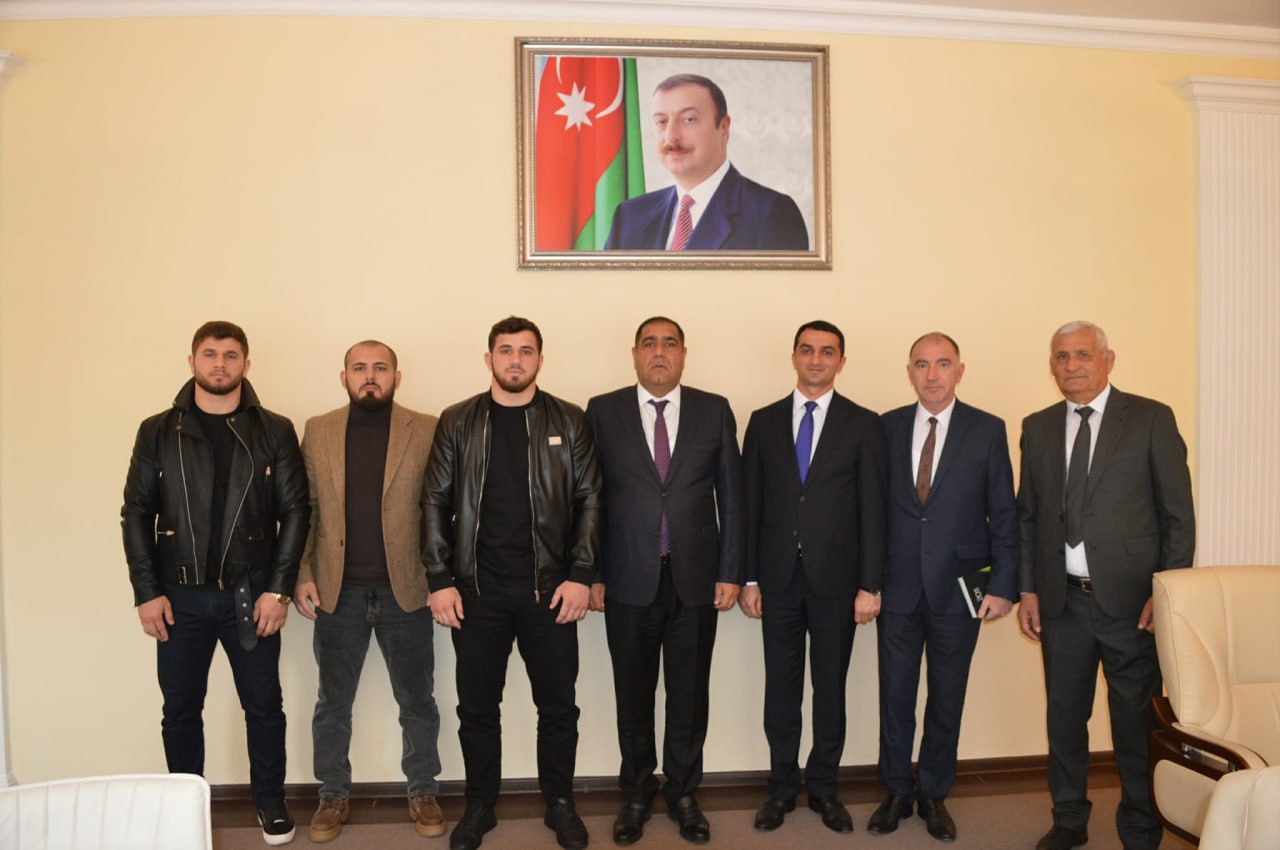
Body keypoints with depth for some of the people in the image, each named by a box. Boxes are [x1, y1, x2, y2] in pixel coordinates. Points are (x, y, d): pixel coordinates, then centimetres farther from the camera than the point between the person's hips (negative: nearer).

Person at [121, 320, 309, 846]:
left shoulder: (274, 431, 0)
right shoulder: (157, 432, 4)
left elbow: (295, 511, -2)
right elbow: (137, 514, 3)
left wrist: (278, 588, -8)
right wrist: (147, 591, -3)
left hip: (251, 595, -1)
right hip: (180, 597, 1)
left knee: (264, 705, 8)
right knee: (180, 708, 10)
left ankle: (271, 803, 25)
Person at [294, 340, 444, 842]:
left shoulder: (427, 432, -3)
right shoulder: (317, 432, 4)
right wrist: (302, 576, -3)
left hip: (405, 590, -1)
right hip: (337, 592, 2)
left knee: (416, 700, 12)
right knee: (333, 702, 14)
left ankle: (423, 791, 29)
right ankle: (333, 795, 32)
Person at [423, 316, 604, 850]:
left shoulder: (568, 422, 3)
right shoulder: (457, 423, 4)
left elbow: (589, 501, 1)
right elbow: (437, 503, 3)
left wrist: (581, 576, -7)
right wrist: (439, 581, -3)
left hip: (551, 590, 0)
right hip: (477, 591, 1)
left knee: (558, 705, 9)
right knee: (476, 707, 11)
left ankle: (560, 804, 28)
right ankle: (480, 806, 30)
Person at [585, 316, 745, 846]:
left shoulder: (715, 411, 3)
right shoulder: (603, 412, 1)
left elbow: (731, 497, 3)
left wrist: (730, 573, -1)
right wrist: (592, 574, -3)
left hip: (695, 578, 1)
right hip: (629, 579, 0)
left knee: (689, 694, 11)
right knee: (633, 694, 12)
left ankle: (683, 794, 30)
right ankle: (636, 793, 31)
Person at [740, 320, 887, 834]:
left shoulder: (863, 424, 1)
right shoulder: (764, 422, 6)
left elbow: (872, 508, -2)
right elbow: (750, 504, 4)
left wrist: (870, 585, -6)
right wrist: (748, 578, 1)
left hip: (836, 578, -1)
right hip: (778, 577, 1)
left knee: (831, 687, 10)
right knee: (781, 687, 10)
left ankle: (823, 787, 27)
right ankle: (781, 787, 25)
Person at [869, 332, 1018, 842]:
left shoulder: (987, 430, -1)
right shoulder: (887, 427, 2)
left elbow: (1004, 513, -1)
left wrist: (1003, 585, -6)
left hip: (958, 587, -1)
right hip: (898, 586, 1)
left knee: (947, 696, 11)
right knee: (895, 693, 9)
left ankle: (934, 795, 29)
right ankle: (897, 791, 28)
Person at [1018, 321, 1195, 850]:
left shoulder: (1151, 419, -2)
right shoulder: (1038, 428, 9)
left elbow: (1178, 514, -3)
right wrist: (1028, 589, 5)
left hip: (1131, 600, -3)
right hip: (1062, 601, 4)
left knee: (1136, 723, 6)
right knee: (1064, 716, 14)